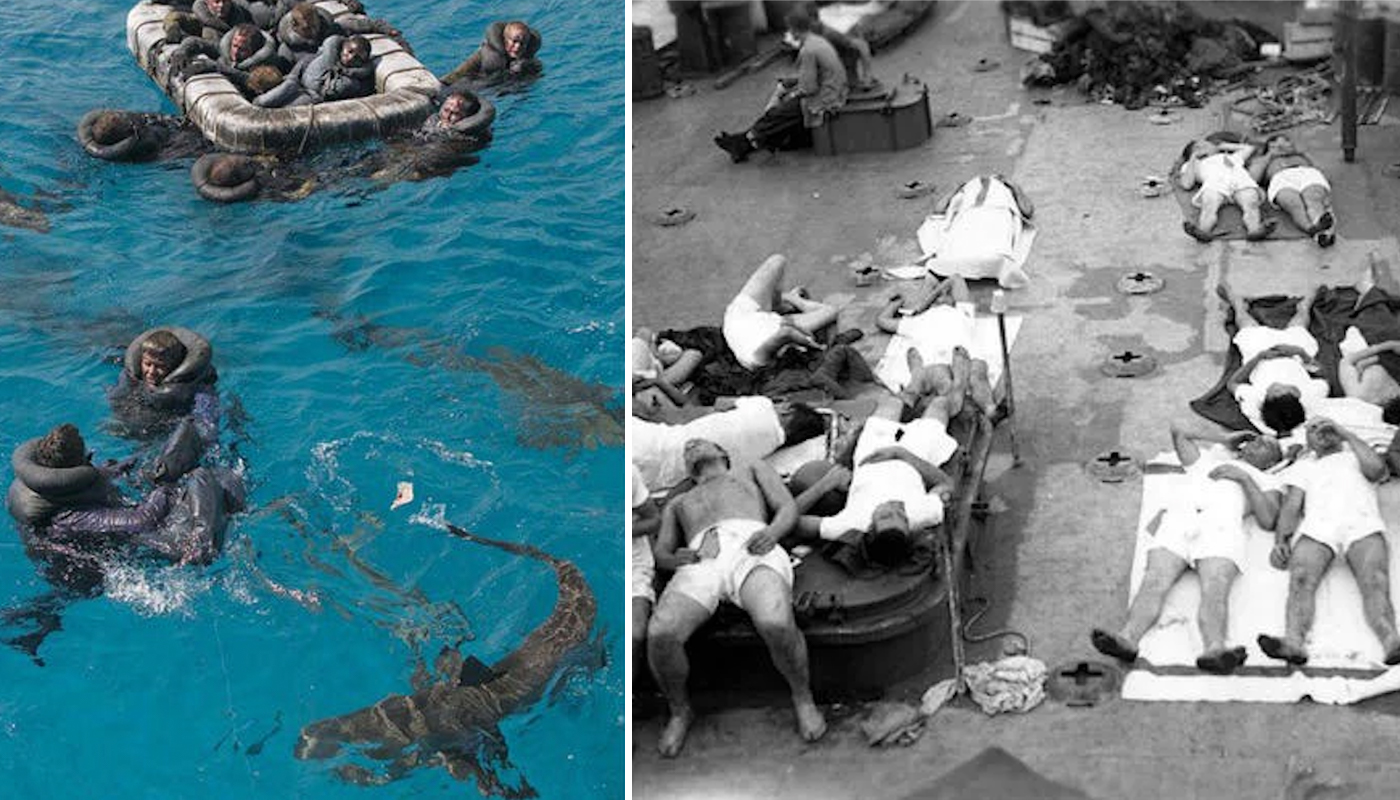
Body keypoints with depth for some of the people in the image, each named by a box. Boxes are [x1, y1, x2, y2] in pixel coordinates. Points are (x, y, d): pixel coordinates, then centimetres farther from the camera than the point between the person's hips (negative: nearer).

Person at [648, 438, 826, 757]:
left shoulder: (753, 469, 38)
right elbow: (660, 554, 26)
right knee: (660, 634, -31)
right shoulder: (678, 505, 42)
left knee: (777, 625, -37)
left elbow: (788, 509, 21)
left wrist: (772, 533, -4)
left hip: (754, 551, -2)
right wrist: (675, 559, -1)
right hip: (700, 563, 2)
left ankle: (802, 697, -6)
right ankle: (680, 711, -2)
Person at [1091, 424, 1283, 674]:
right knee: (1155, 582, -26)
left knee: (1215, 589, -32)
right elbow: (1178, 431, 40)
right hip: (1179, 518, 2)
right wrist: (1224, 440, 42)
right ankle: (1127, 639, -49)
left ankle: (1214, 649, -58)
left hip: (1223, 524, -2)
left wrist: (1244, 478, 7)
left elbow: (1267, 520, 13)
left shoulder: (1266, 481, 31)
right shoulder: (1207, 459, 41)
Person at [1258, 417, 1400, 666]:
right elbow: (1291, 505, 18)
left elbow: (1376, 470, 10)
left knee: (1375, 583, -31)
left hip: (1363, 524, -1)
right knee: (1301, 579, -31)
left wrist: (1346, 433, 17)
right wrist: (1280, 541, -1)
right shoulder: (1302, 467, 36)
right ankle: (1293, 643, -53)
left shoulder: (1357, 457, 35)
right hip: (1316, 526, 1)